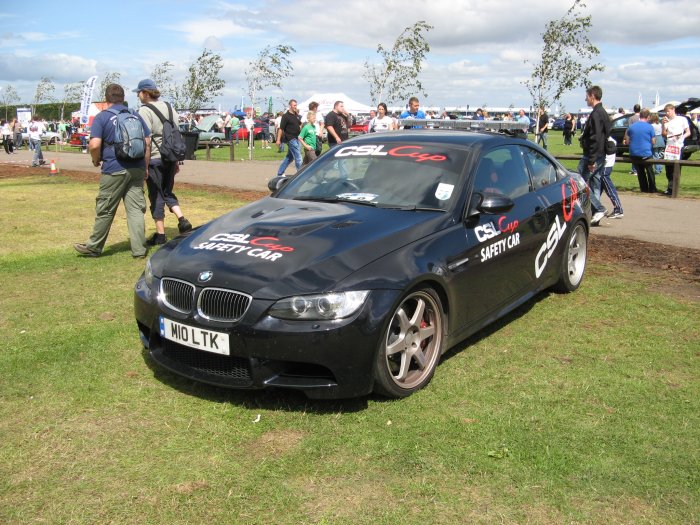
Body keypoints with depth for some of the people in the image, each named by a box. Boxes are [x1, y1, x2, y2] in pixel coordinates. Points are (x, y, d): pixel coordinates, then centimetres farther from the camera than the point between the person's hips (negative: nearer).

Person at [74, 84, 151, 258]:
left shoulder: (102, 117, -3)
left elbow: (95, 145, -14)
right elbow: (148, 142, 10)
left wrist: (96, 161, 5)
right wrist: (145, 166, 16)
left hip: (114, 170, -4)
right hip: (137, 169, 4)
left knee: (105, 210, 6)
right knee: (136, 209, 6)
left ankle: (94, 247, 19)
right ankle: (139, 248, 6)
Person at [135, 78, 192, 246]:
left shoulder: (144, 111, -11)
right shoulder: (169, 107, 12)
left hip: (154, 159, -7)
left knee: (156, 197, 2)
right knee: (167, 193, 20)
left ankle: (160, 235, 8)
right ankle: (182, 220, 2)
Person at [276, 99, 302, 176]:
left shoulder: (296, 115, 12)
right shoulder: (286, 116, -10)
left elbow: (300, 124, 30)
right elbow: (281, 128, -13)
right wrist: (278, 140, -16)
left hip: (296, 138, 8)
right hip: (290, 139, -8)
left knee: (289, 157, 15)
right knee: (298, 157, -9)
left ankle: (280, 173, 25)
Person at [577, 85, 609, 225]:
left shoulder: (595, 114, -16)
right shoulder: (603, 113, 16)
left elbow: (595, 138, -22)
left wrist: (591, 160, -23)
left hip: (592, 155, -10)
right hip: (601, 156, 10)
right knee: (595, 185, 12)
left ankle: (599, 209, -7)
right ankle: (595, 214, 14)